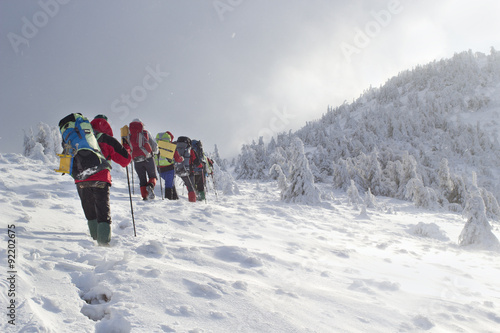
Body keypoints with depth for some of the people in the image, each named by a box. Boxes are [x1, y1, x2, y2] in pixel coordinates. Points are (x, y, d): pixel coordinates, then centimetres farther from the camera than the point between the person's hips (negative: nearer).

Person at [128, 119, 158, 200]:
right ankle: (150, 186, -22)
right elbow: (154, 145, 7)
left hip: (137, 160, 2)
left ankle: (144, 196, 1)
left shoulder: (129, 135, 8)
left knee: (142, 180, 11)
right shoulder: (146, 133, 5)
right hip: (148, 159, -1)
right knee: (152, 177, 9)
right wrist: (155, 152, 27)